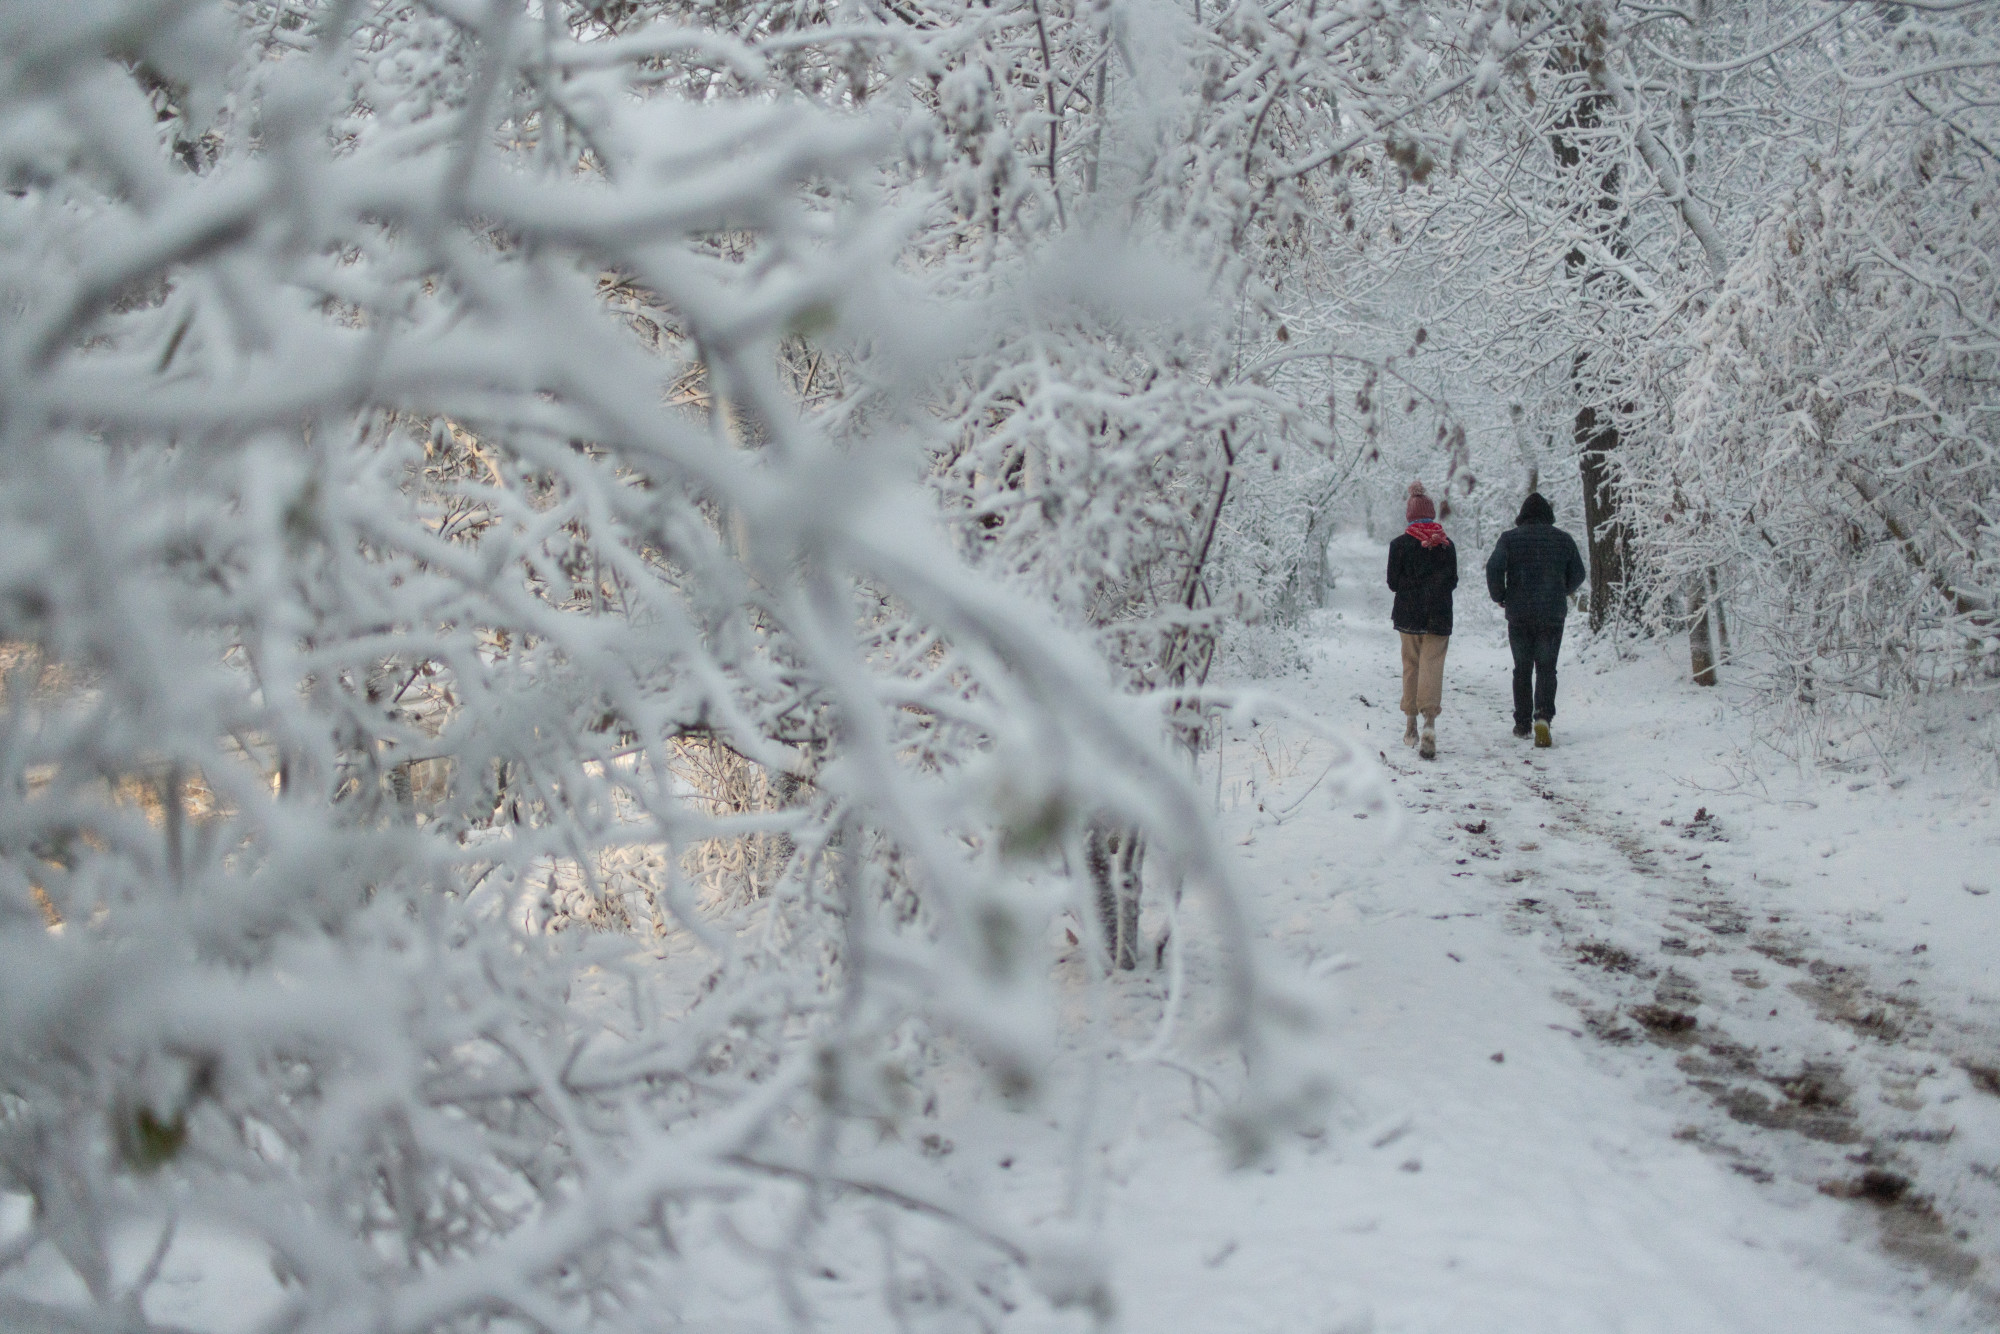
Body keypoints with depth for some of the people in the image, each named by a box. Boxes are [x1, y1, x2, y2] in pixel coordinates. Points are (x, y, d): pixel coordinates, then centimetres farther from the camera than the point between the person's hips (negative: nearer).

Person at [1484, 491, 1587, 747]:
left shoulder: (1509, 538, 0)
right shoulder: (1563, 539, 5)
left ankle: (1522, 722, 14)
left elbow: (1494, 568, -14)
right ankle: (1543, 716, -19)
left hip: (1519, 614, 0)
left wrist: (1499, 597, 1)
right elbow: (1577, 575, 8)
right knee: (1546, 668, 2)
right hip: (1552, 614, 0)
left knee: (1522, 668, 12)